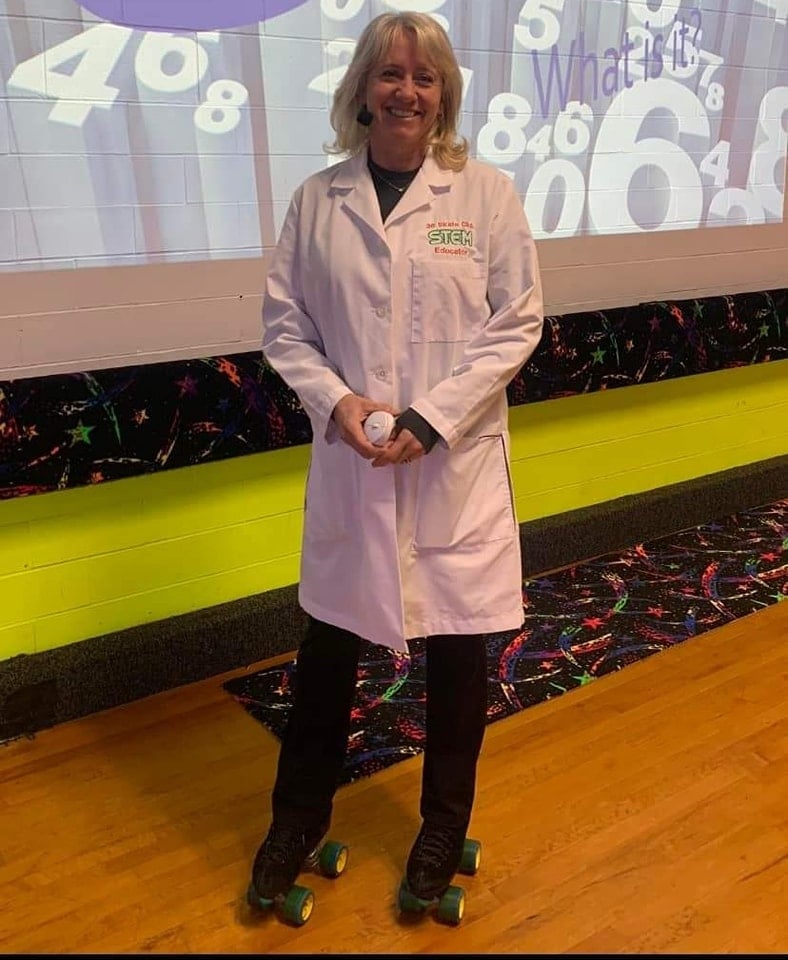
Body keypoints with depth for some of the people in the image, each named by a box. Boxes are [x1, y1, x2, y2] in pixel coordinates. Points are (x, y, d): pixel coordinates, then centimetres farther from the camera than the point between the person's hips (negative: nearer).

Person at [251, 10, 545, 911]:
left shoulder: (487, 192, -1)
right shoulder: (317, 198, 3)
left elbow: (516, 324, -4)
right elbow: (283, 322, 4)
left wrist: (432, 416, -15)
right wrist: (335, 400, -13)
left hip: (457, 464, -1)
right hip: (349, 461, 1)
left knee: (457, 651, 11)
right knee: (326, 647, 13)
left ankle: (444, 824, 39)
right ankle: (298, 818, 40)